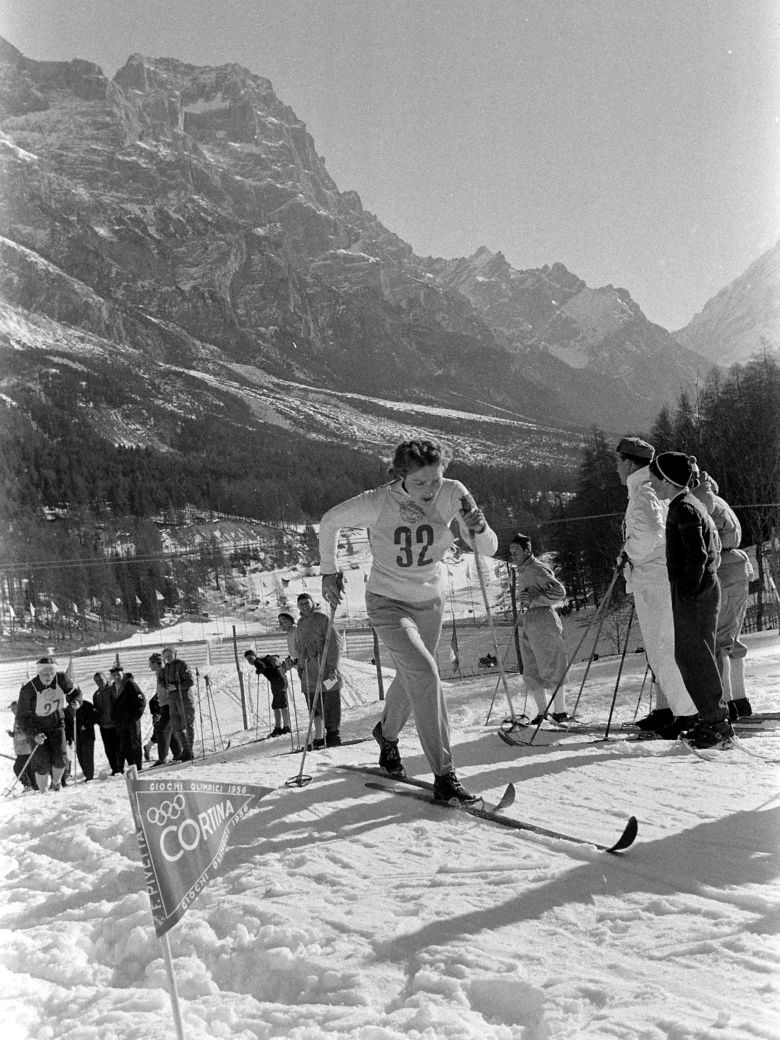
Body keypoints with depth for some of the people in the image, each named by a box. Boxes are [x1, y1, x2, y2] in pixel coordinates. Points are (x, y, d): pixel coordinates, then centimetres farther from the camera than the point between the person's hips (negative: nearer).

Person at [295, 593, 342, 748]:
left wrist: (333, 666, -16)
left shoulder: (322, 619, -4)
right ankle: (319, 737, 13)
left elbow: (333, 642, -10)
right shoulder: (301, 623, 16)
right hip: (308, 669, 6)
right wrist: (300, 665, 16)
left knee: (330, 704, -4)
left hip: (325, 667, -6)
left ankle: (334, 734, 3)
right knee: (314, 705, 7)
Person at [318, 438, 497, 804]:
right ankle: (444, 776, -18)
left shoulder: (452, 494, -19)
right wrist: (329, 571, 1)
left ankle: (387, 733, 53)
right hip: (388, 602, -4)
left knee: (411, 677, 22)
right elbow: (330, 522, -7)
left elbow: (488, 550, -15)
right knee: (425, 673, -23)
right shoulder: (376, 504, -26)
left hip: (429, 601, 5)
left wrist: (479, 529, -36)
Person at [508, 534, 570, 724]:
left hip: (543, 621, -9)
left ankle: (560, 712, 4)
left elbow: (559, 592, -17)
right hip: (527, 623, 9)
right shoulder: (521, 572, 18)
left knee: (550, 669, -4)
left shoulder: (538, 569, -10)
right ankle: (542, 711, 16)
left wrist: (533, 600, -20)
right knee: (531, 672, 8)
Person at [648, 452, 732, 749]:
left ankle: (717, 725, -3)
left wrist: (687, 591, -18)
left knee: (694, 657, -6)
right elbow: (713, 545, 22)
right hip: (704, 588, 10)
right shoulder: (693, 504, 17)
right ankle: (712, 720, 19)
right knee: (690, 655, 14)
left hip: (693, 594, -10)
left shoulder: (682, 508, -14)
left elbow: (697, 554, -21)